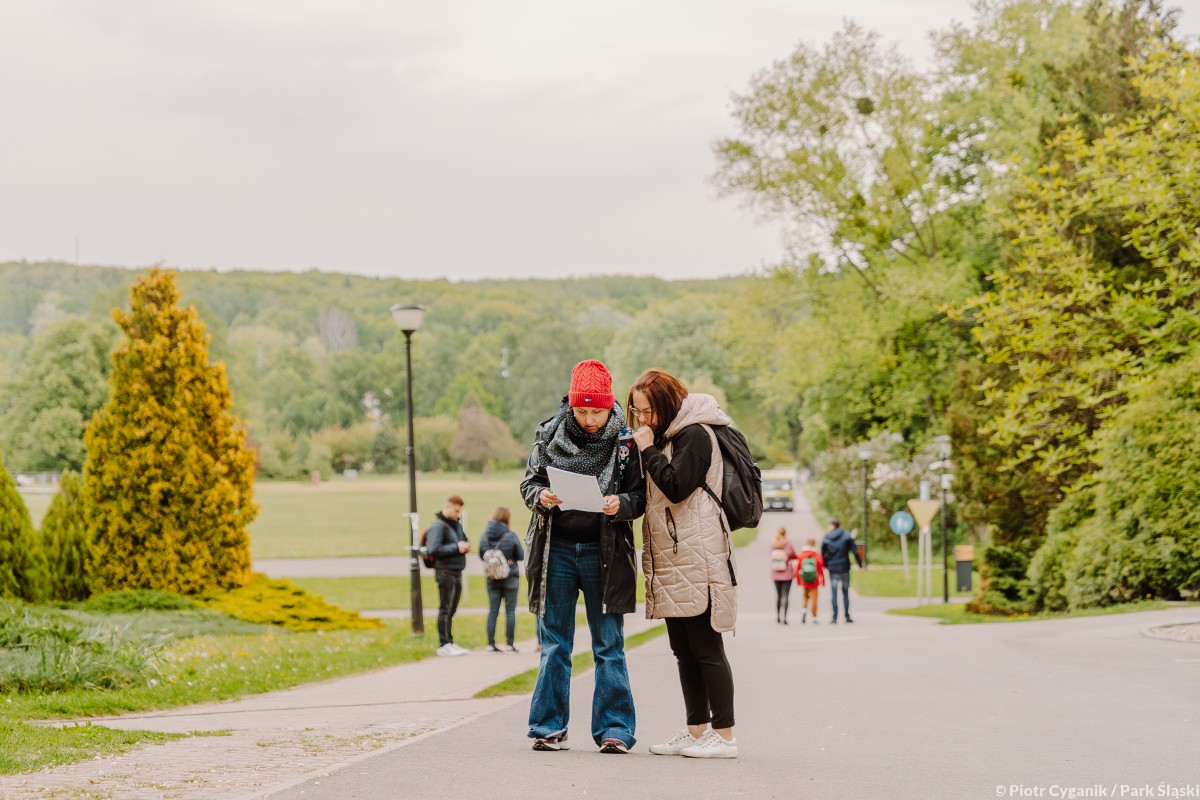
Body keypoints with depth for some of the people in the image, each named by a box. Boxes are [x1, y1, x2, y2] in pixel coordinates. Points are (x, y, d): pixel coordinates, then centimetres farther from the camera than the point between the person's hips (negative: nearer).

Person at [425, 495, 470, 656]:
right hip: (445, 572, -9)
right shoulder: (438, 526, -12)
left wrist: (465, 546, 3)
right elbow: (434, 550, -20)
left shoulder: (456, 524, 14)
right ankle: (444, 645, -5)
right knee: (445, 609, -7)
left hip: (457, 573, 9)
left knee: (451, 610, 13)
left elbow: (464, 539, 27)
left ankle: (449, 642, 19)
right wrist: (456, 548, -20)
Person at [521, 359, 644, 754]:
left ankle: (613, 729, 7)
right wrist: (540, 496, -14)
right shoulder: (549, 434, 0)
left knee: (609, 646, 2)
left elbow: (642, 495, -1)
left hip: (605, 552, -2)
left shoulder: (626, 441, -5)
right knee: (553, 644, 7)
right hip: (556, 548, 2)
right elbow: (529, 481, 8)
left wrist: (621, 504, -22)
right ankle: (550, 728, 14)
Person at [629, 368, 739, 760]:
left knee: (705, 649, -8)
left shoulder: (696, 435, -10)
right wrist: (641, 454, 5)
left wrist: (648, 450, -11)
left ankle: (724, 735, -5)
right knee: (684, 650, 12)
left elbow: (676, 487, -20)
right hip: (672, 560, 10)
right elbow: (654, 491, 20)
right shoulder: (668, 436, 19)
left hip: (696, 561, -10)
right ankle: (697, 731, 17)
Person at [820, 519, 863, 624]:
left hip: (832, 569, 0)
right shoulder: (846, 537, -1)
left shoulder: (826, 539, 0)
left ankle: (834, 618, -4)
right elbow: (855, 551, -5)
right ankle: (847, 616, 14)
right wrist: (860, 565, -2)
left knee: (834, 593, 2)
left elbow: (822, 555, 0)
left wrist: (826, 566, 12)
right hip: (844, 568, 0)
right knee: (845, 592, 12)